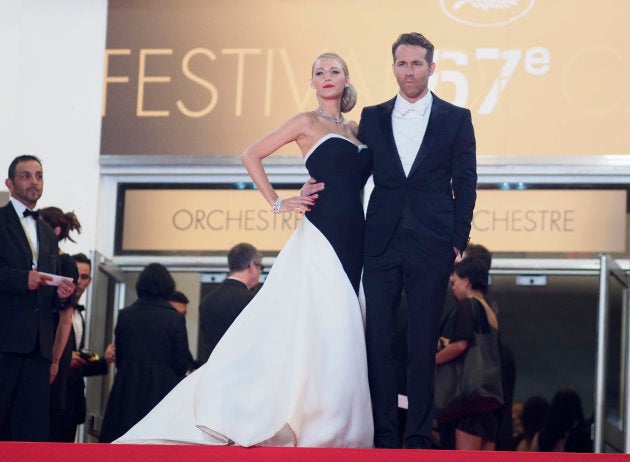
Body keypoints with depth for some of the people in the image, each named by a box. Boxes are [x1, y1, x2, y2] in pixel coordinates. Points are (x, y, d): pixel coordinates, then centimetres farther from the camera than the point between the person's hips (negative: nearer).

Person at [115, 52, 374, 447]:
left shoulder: (356, 129, 18)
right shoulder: (308, 122, 1)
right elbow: (252, 155, -1)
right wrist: (277, 204, -4)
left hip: (353, 237, 6)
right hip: (321, 235, -6)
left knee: (340, 330, 3)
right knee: (316, 325, -12)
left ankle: (332, 428, 5)